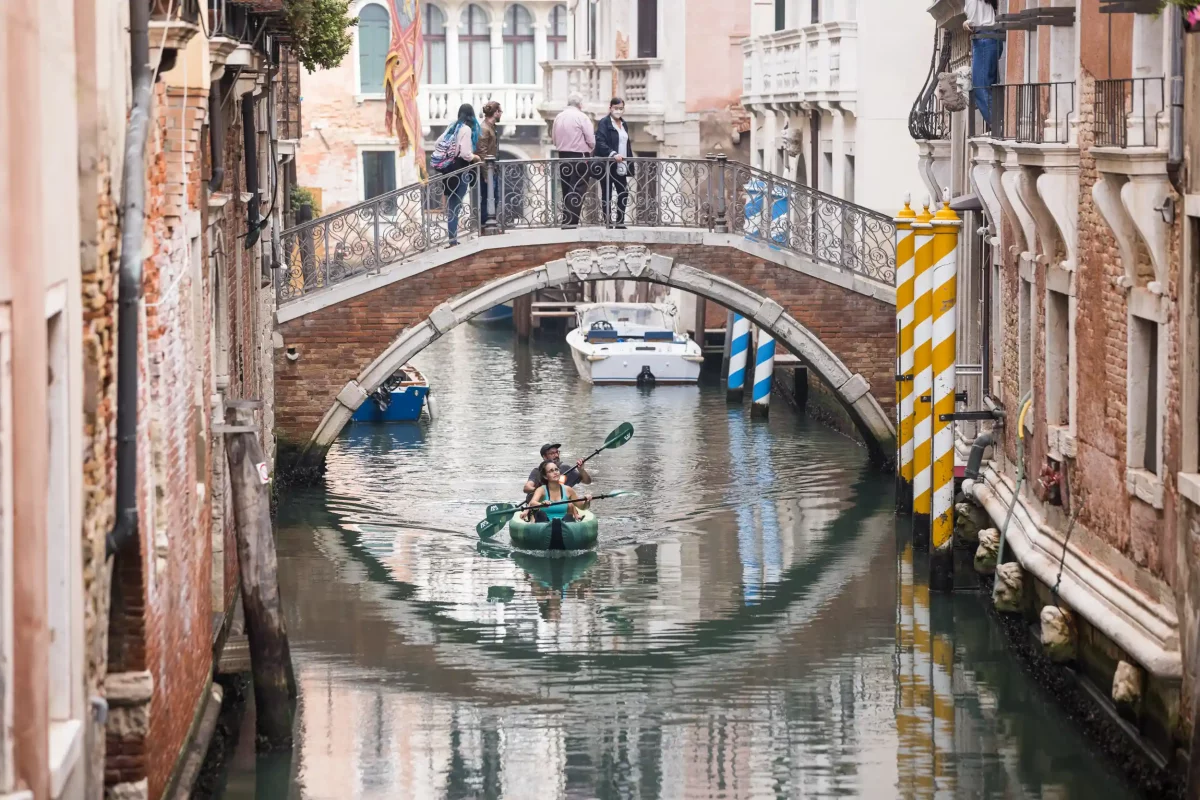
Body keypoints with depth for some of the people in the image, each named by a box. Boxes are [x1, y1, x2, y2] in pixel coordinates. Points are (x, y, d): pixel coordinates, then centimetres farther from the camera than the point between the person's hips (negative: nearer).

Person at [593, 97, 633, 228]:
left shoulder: (624, 124, 16)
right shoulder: (604, 123, -6)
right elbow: (600, 143, -18)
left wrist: (629, 164, 13)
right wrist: (613, 154, -31)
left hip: (620, 167, 6)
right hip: (607, 165, -6)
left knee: (624, 193, 2)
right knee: (607, 194, 1)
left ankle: (620, 221, 10)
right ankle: (607, 222, 6)